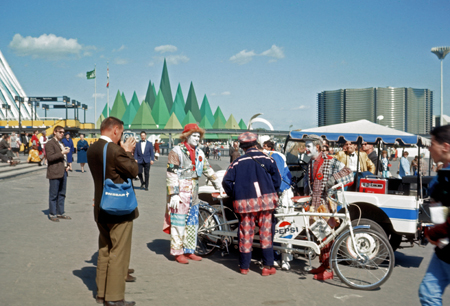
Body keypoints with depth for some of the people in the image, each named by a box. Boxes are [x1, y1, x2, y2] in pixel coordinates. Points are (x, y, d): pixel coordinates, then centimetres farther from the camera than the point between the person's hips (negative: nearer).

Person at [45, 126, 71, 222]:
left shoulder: (61, 144, 22)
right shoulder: (50, 144, -7)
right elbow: (50, 157, -19)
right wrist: (62, 153, -21)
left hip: (63, 172, 9)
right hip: (55, 173, -9)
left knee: (62, 194, 11)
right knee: (53, 195, -3)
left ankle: (60, 213, 18)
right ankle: (52, 214, 4)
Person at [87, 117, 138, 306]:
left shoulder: (92, 150, 5)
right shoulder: (115, 150, -20)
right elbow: (133, 170, -12)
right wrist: (128, 152, 1)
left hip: (101, 208, 8)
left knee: (104, 251, 18)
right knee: (118, 253, 0)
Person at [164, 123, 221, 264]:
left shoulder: (199, 152, 13)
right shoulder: (176, 151, -9)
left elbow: (207, 169, 25)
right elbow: (171, 174, -13)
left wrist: (217, 184, 27)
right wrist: (173, 194, -19)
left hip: (193, 193, 7)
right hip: (180, 193, -7)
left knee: (192, 223, 11)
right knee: (179, 223, -5)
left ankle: (189, 251, 19)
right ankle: (177, 253, 2)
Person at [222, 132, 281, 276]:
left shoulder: (237, 162, 3)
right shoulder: (266, 159, 4)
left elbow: (227, 181, -2)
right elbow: (277, 179, 2)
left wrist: (234, 196, 11)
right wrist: (272, 194, 16)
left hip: (245, 203, 0)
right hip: (265, 200, 0)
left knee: (246, 233, 7)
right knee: (266, 232, 5)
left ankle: (244, 266, 14)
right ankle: (268, 266, 6)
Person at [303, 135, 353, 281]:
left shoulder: (330, 161, -7)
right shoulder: (310, 163, 16)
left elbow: (347, 172, -13)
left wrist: (334, 178, -26)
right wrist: (307, 193, 20)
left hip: (325, 203, -7)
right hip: (314, 204, 7)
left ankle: (329, 268, -4)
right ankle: (323, 264, 23)